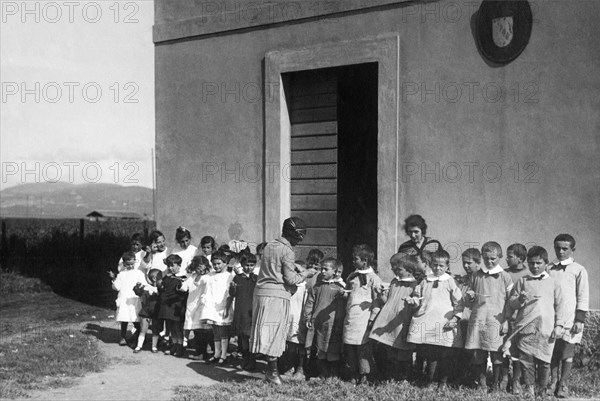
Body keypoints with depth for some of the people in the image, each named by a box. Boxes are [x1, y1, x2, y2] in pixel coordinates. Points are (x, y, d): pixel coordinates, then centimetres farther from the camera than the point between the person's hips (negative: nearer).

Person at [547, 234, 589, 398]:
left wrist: (580, 320, -6)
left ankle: (563, 384, 13)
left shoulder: (578, 270, 0)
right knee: (552, 352, 6)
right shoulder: (549, 270, 8)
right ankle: (554, 381, 18)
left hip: (569, 320, -2)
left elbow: (583, 297, -1)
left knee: (567, 353, 3)